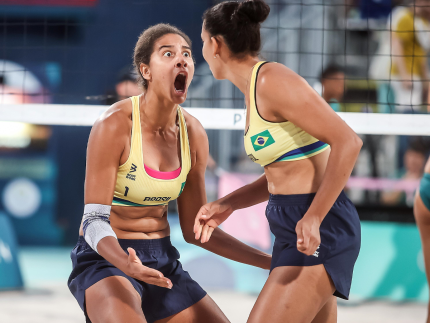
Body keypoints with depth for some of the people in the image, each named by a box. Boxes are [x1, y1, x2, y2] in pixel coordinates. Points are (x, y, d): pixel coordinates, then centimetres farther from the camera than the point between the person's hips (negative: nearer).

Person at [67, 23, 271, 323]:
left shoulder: (193, 134, 0)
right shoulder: (114, 125, -18)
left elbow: (195, 230, 9)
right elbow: (94, 222, -20)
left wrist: (271, 262, 5)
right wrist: (127, 264, -40)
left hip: (163, 262, 7)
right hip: (107, 259, -7)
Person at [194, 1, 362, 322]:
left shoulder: (273, 82, -16)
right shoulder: (255, 89, 13)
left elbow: (347, 141, -22)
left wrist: (312, 218, -24)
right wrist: (228, 205, 10)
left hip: (319, 233, -10)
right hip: (295, 227, 10)